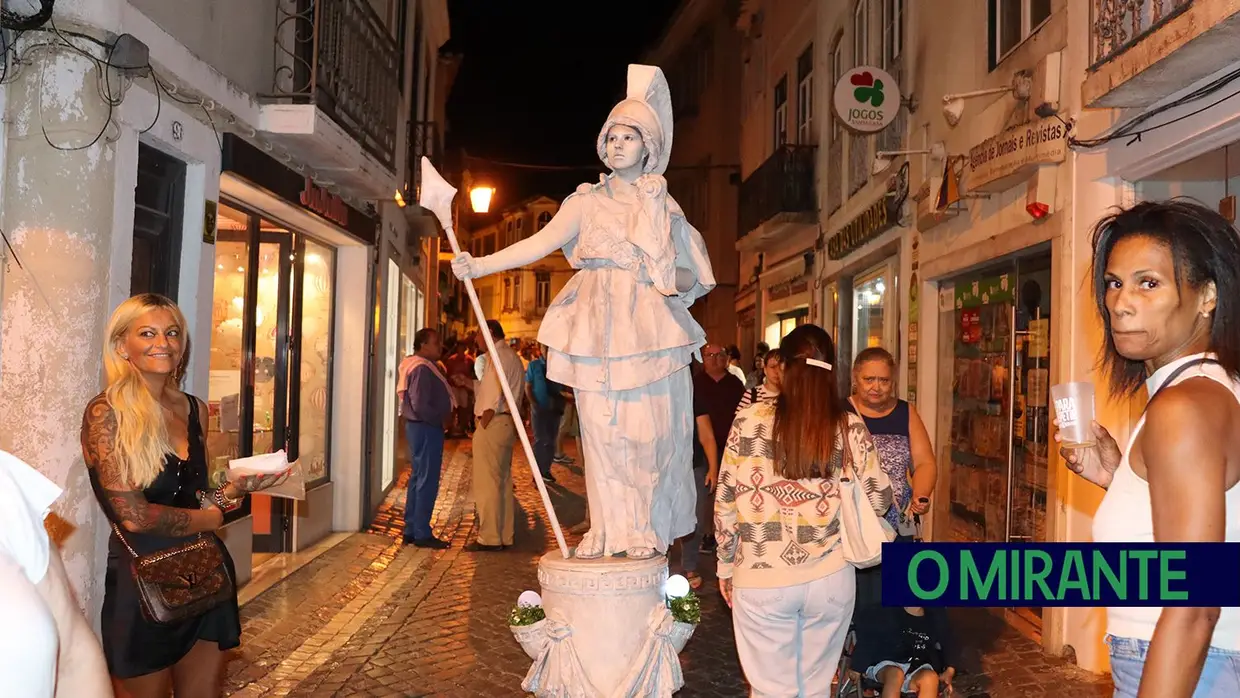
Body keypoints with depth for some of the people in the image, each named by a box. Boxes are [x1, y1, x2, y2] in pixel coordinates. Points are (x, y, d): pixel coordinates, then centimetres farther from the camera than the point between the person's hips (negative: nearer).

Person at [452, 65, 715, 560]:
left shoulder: (664, 207, 12)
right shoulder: (589, 201, 9)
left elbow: (692, 278, 14)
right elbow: (540, 243, -4)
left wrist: (664, 275, -8)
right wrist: (479, 265, -16)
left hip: (649, 329, 0)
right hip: (598, 328, 0)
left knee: (648, 430, -3)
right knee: (601, 430, -1)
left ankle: (645, 531, 8)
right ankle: (608, 531, 8)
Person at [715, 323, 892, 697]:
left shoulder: (750, 420, -7)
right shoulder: (850, 427, -4)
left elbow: (725, 501, -2)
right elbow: (879, 500, 2)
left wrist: (726, 564, 10)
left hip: (761, 579, -1)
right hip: (830, 577, 2)